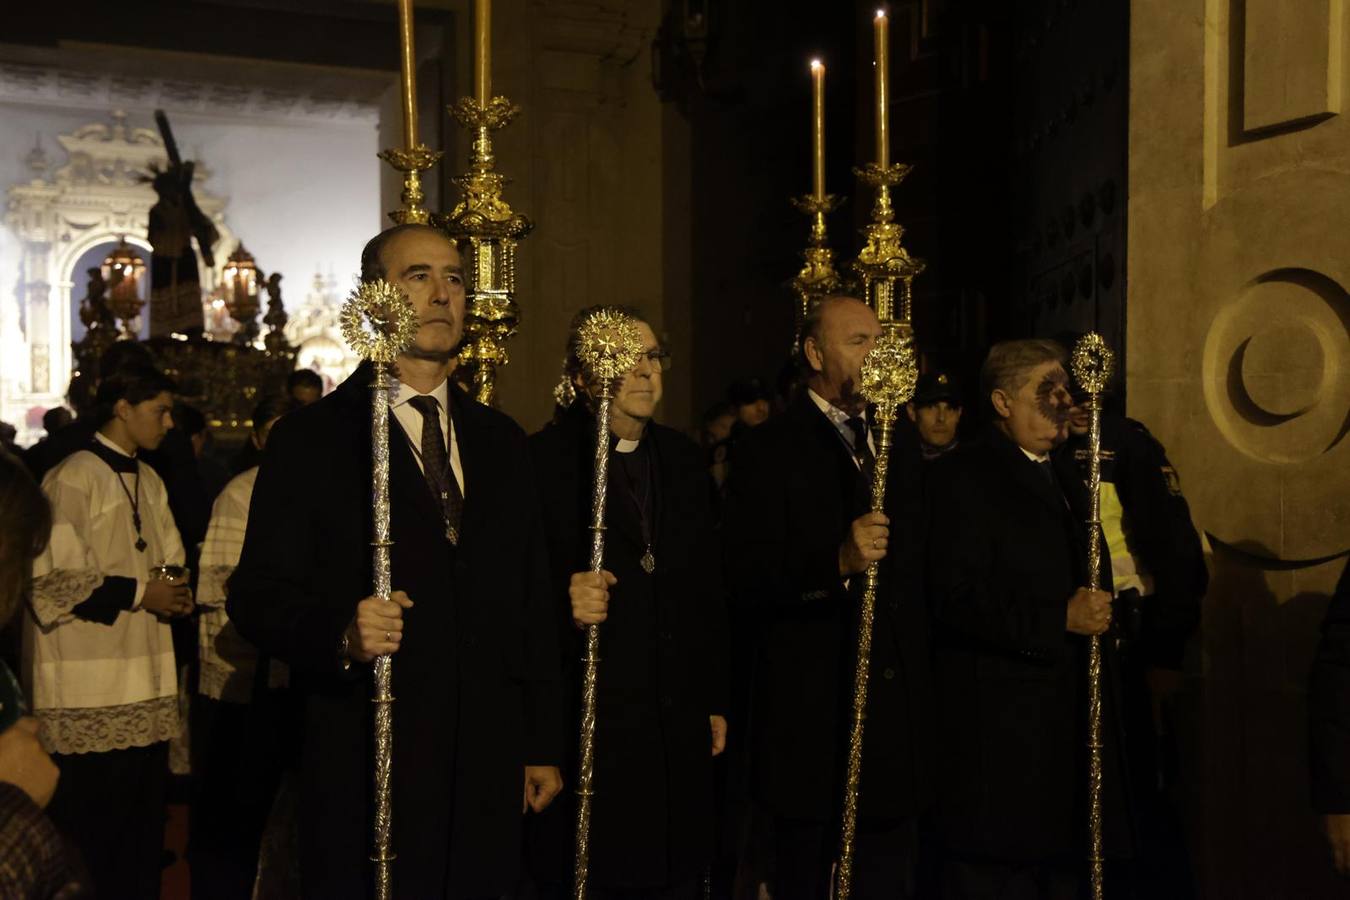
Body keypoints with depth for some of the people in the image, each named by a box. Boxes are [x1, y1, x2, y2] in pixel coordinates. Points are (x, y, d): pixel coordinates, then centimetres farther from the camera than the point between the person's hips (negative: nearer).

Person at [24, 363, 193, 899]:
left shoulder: (149, 483, 15)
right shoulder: (73, 480, -10)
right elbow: (52, 581, -14)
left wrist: (174, 592, 2)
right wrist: (139, 593, -13)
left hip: (147, 690, 8)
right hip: (90, 697, -8)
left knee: (143, 828, 11)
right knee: (93, 837, -1)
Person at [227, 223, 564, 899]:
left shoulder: (501, 441, 12)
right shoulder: (310, 439, -2)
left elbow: (532, 601, 13)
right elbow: (255, 595, -6)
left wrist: (543, 745, 11)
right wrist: (339, 633, -26)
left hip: (487, 770, 4)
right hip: (367, 773, -4)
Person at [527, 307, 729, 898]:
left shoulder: (683, 458, 10)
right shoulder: (542, 461, -9)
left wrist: (715, 701, 14)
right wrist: (565, 607, -29)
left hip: (681, 733, 5)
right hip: (587, 724, -5)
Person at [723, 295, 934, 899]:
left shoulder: (900, 450, 14)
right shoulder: (770, 452, -7)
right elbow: (746, 582, -16)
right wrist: (838, 562, -29)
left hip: (899, 719, 6)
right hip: (814, 718, -6)